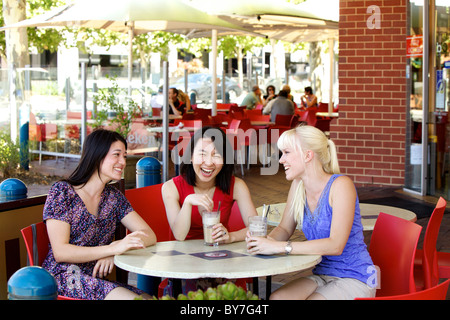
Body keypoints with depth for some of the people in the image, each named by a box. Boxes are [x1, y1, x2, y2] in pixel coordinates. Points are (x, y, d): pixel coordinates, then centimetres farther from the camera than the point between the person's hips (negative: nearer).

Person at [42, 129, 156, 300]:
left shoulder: (113, 196, 12)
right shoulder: (62, 191, -6)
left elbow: (150, 236, 5)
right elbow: (60, 252, -15)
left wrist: (116, 249, -17)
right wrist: (114, 248, -25)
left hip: (96, 281, 6)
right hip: (63, 278, -6)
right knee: (135, 299, -29)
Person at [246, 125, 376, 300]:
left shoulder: (340, 185, -17)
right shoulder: (298, 185, 4)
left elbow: (336, 245, -26)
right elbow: (285, 229, 14)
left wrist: (279, 246, -29)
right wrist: (265, 240, -11)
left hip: (355, 279, -6)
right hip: (322, 275, 6)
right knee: (276, 298, -23)